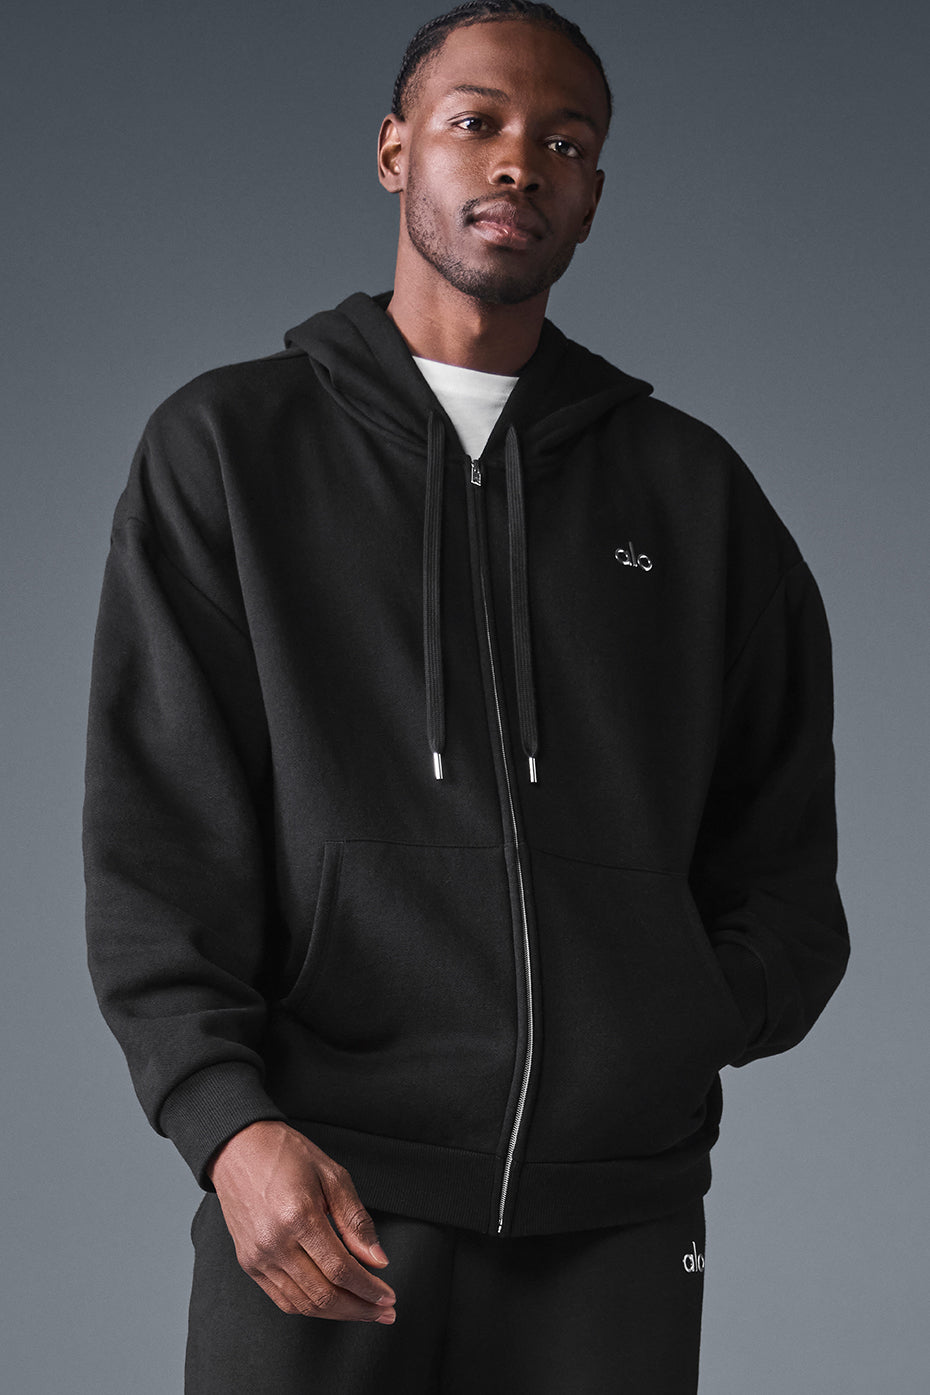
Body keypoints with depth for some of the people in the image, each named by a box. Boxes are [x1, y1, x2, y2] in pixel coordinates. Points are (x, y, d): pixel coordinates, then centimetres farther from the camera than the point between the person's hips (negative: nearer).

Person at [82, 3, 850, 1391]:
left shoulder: (690, 486, 14)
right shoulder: (226, 448, 8)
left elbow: (783, 835, 17)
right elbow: (156, 830, -1)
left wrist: (693, 1031, -1)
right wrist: (227, 1119, -14)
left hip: (617, 1211, 2)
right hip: (319, 1186, -2)